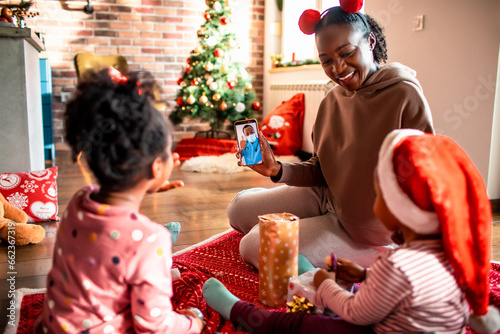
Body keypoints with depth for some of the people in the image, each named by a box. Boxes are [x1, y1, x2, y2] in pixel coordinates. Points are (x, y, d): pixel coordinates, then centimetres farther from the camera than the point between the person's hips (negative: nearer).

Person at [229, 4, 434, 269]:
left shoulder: (405, 95, -20)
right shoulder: (332, 100, 0)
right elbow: (319, 170, 3)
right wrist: (277, 170, -15)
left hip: (364, 229, -6)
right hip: (327, 198, 7)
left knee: (254, 247, -11)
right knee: (239, 209, 8)